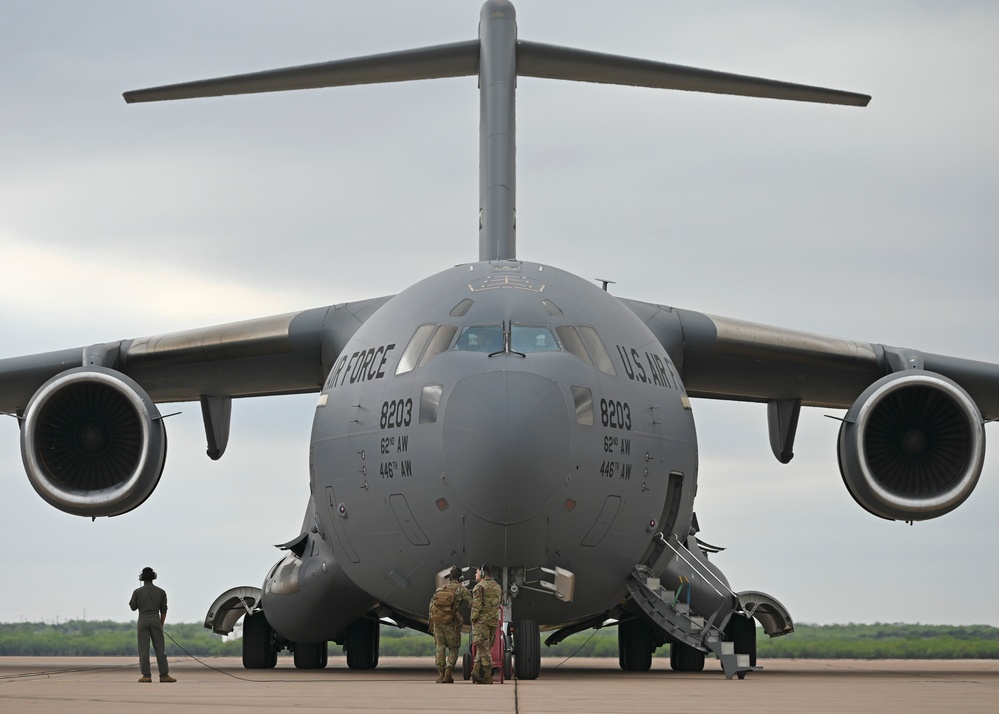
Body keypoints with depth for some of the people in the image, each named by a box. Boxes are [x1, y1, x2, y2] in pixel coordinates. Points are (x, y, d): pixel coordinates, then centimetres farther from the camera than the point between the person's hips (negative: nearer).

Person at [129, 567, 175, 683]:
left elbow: (133, 607, 9)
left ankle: (146, 675, -2)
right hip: (155, 620, 1)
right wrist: (161, 624, 15)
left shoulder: (137, 592, -2)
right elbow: (163, 610, 6)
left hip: (143, 620, -1)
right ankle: (164, 675, -2)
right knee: (160, 649, 2)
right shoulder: (160, 592, 4)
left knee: (144, 649, 1)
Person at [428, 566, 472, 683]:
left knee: (440, 648, 11)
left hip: (437, 621, 4)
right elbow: (471, 603, -4)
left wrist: (432, 622, 17)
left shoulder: (439, 589, 14)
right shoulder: (460, 589, 0)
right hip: (450, 622, -4)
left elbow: (431, 604, 12)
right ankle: (448, 674, -4)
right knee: (453, 648, 7)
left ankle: (441, 674, 6)